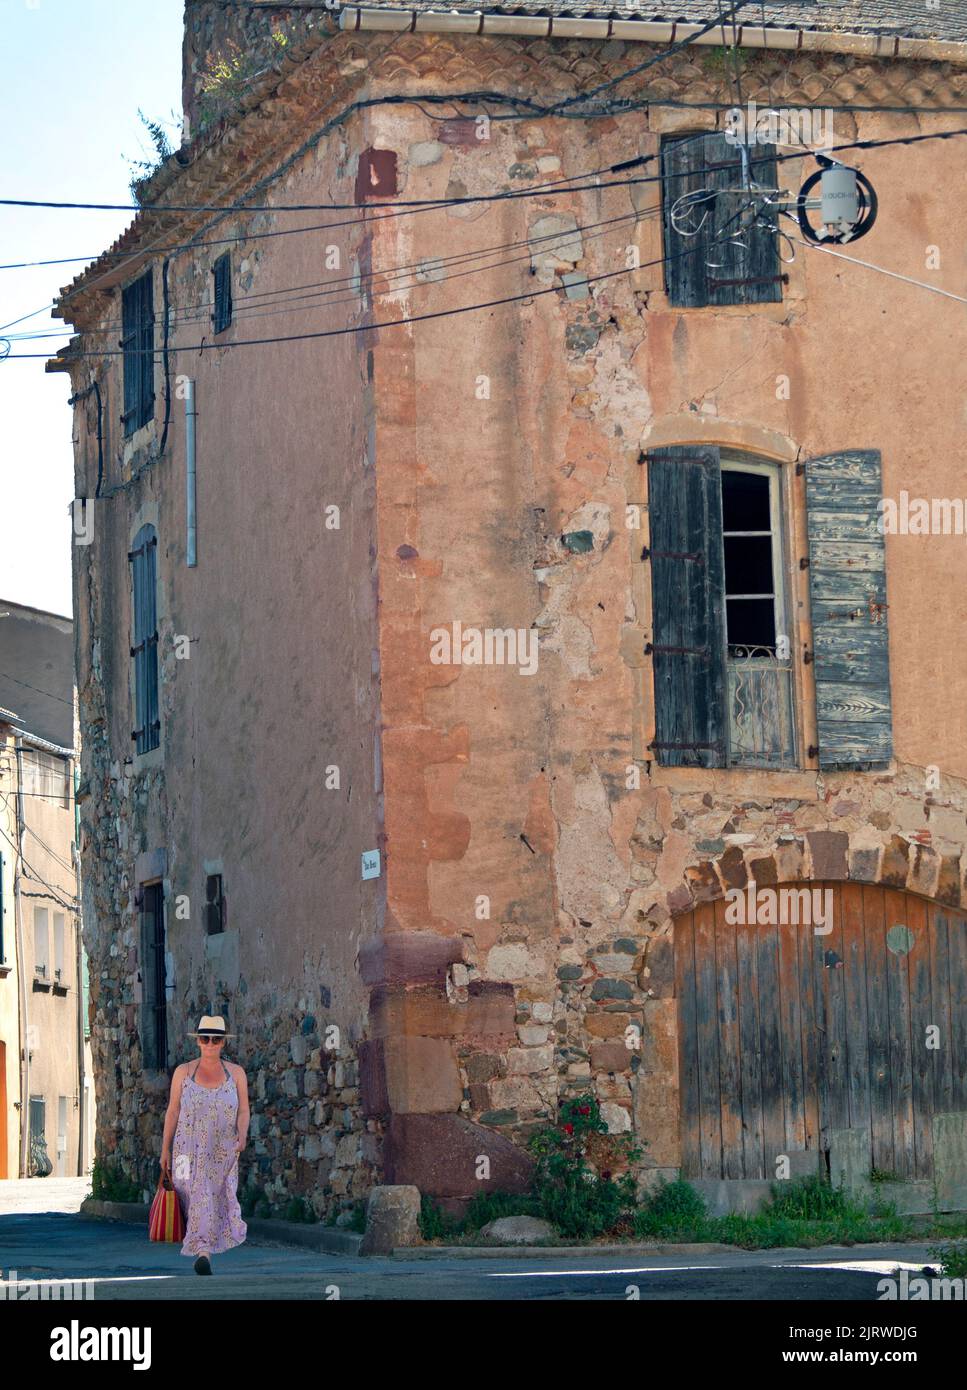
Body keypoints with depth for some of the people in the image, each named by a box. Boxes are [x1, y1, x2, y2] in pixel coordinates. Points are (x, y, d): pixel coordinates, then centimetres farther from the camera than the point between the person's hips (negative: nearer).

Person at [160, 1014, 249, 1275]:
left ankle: (204, 1252, 12)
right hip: (190, 1150, -1)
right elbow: (172, 1111, 5)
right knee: (198, 1198, -12)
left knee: (218, 1202, 1)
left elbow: (243, 1112, 2)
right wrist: (165, 1150, 3)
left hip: (223, 1152, 1)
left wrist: (242, 1136, -18)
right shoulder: (184, 1072, 3)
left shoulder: (236, 1073, 3)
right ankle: (203, 1251, -15)